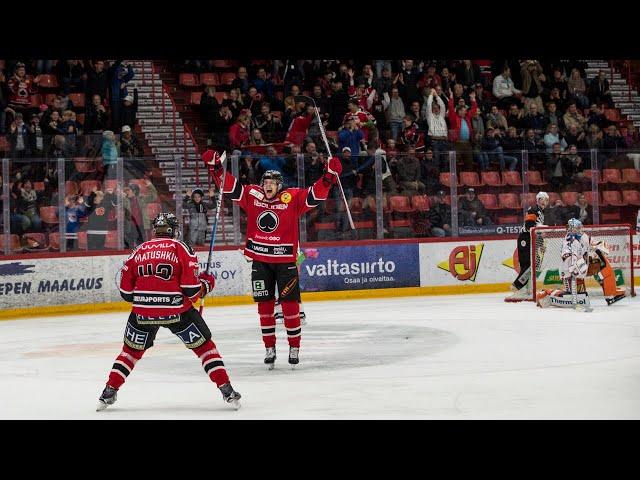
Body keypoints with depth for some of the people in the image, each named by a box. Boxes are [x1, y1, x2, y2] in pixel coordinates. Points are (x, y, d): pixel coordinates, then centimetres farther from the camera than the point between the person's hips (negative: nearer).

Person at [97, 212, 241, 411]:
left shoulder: (139, 251, 11)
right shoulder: (181, 249, 0)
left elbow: (126, 292, 11)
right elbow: (191, 289, -8)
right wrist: (206, 284, 13)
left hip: (143, 312, 3)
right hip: (177, 310, -3)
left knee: (131, 349, 23)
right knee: (204, 345, 11)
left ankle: (109, 393, 17)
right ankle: (227, 390, 4)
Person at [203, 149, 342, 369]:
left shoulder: (292, 198, -7)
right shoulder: (252, 196, 0)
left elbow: (315, 194, -14)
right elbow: (229, 186, 2)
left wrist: (329, 176, -28)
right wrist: (215, 167, -8)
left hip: (285, 261, -3)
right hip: (260, 261, 3)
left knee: (289, 304, -1)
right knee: (264, 305, 7)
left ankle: (294, 348, 12)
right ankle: (269, 348, 17)